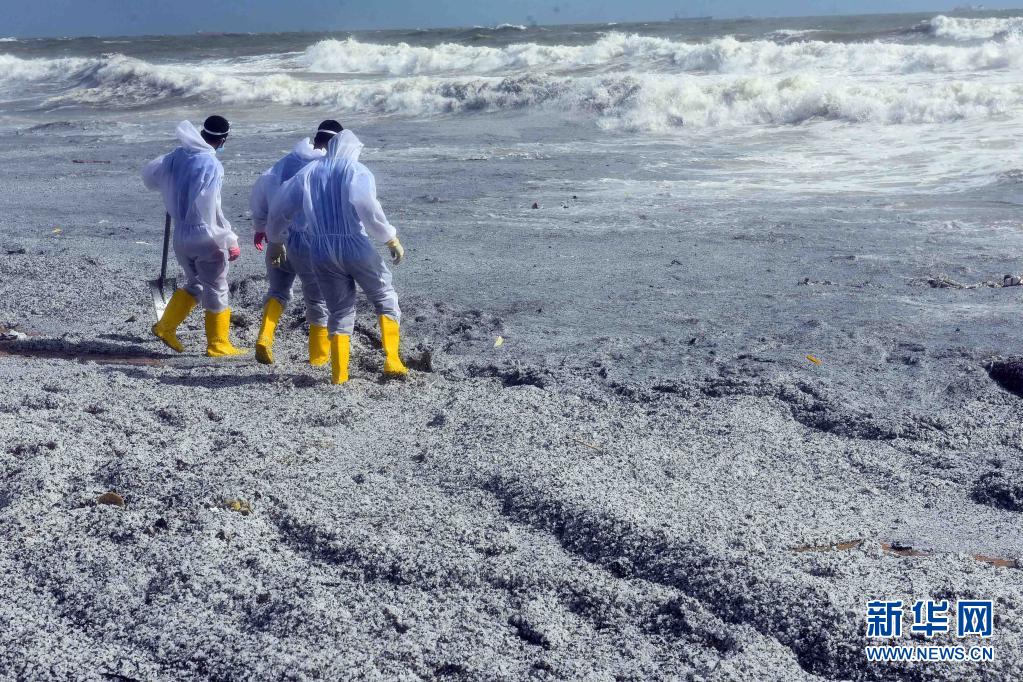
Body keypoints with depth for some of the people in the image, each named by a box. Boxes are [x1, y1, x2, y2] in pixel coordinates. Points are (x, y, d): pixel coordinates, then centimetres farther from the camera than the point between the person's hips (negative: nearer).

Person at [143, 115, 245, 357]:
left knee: (194, 284, 25)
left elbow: (148, 174, 15)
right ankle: (218, 345, 14)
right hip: (206, 237, -7)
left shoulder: (176, 156, 2)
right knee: (216, 291, 6)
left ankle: (165, 327, 22)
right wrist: (230, 241, -18)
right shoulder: (211, 165, -19)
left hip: (180, 235, 7)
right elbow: (210, 209, -23)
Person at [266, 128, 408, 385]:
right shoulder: (358, 171, -2)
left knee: (340, 311, 14)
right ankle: (392, 361, 3)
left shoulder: (308, 172, 12)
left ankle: (339, 374, 8)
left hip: (321, 251, 4)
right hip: (355, 247, -4)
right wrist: (391, 239, -15)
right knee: (385, 299, 12)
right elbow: (367, 208, -21)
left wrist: (276, 240, 31)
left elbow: (279, 209, 16)